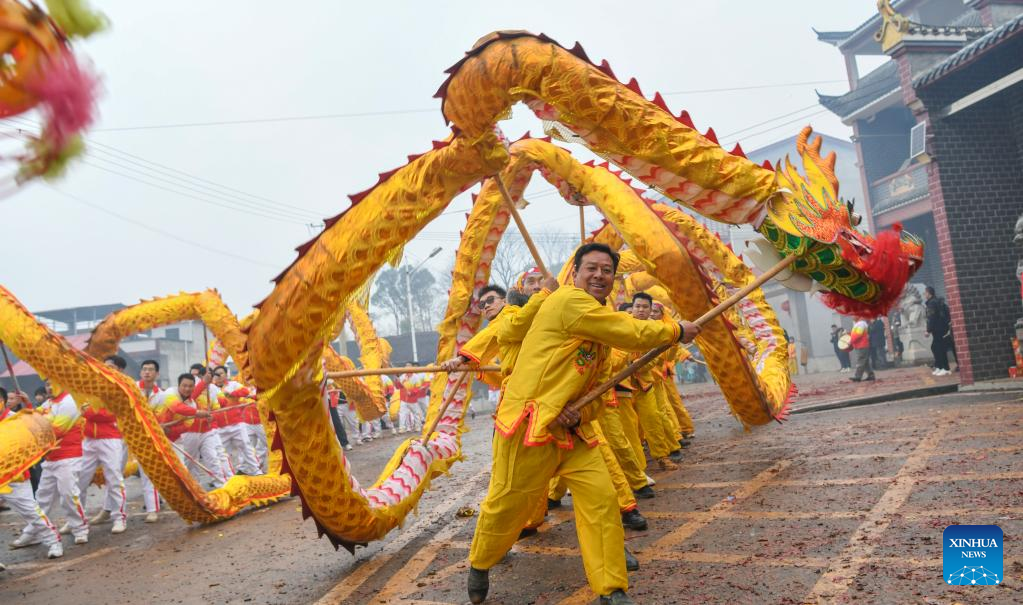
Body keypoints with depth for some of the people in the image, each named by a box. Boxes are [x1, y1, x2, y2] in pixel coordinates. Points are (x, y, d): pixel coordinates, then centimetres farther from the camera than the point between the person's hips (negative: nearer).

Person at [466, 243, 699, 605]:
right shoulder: (567, 300, -14)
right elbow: (632, 334, -18)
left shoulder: (603, 330, 14)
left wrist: (580, 414, -9)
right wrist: (676, 331, -2)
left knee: (601, 499, 0)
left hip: (572, 429, 8)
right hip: (528, 423, -8)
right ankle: (478, 566, 33)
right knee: (507, 506, 4)